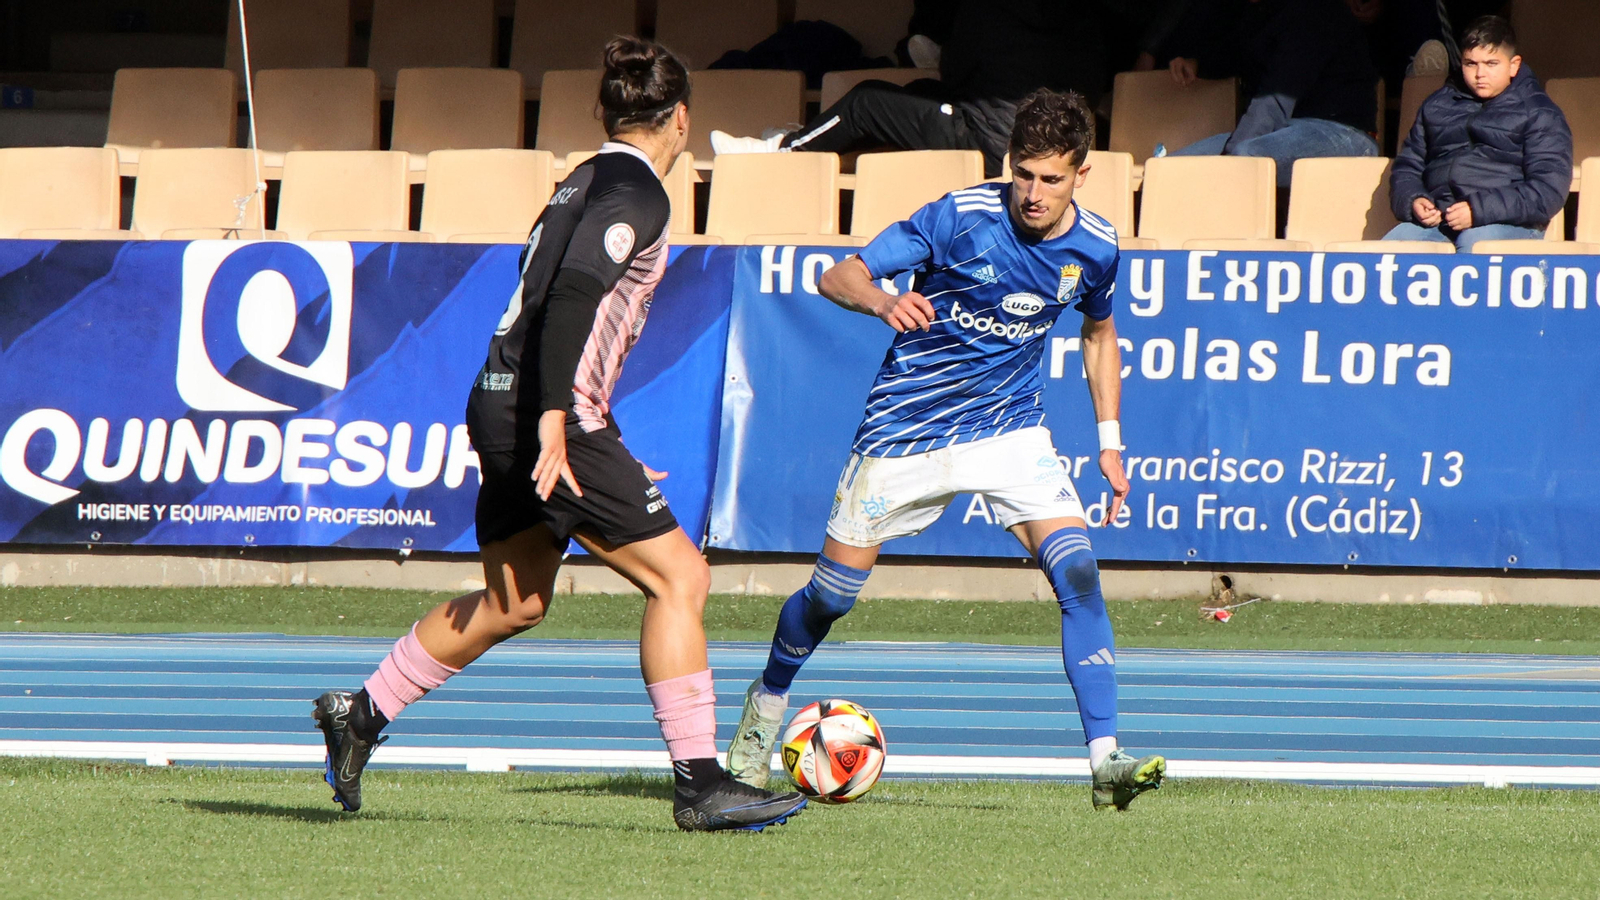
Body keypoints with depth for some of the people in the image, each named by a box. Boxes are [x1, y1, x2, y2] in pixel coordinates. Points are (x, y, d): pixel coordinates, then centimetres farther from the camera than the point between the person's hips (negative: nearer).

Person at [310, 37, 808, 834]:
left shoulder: (585, 182, 18)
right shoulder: (635, 192, -10)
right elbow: (572, 296, -23)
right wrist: (554, 420, -28)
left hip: (503, 406, 10)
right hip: (546, 413, -10)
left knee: (515, 602, 21)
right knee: (679, 577, -8)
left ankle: (359, 715, 28)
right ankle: (699, 785, -10)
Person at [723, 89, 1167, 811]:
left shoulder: (1095, 247, -6)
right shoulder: (962, 217, -20)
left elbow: (1099, 332, 16)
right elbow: (840, 277, -21)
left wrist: (1109, 441, 12)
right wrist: (884, 301, -43)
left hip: (1009, 427, 2)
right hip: (907, 429, -2)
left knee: (1077, 573, -19)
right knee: (832, 593, 6)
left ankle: (1105, 760, -21)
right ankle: (766, 703, 37)